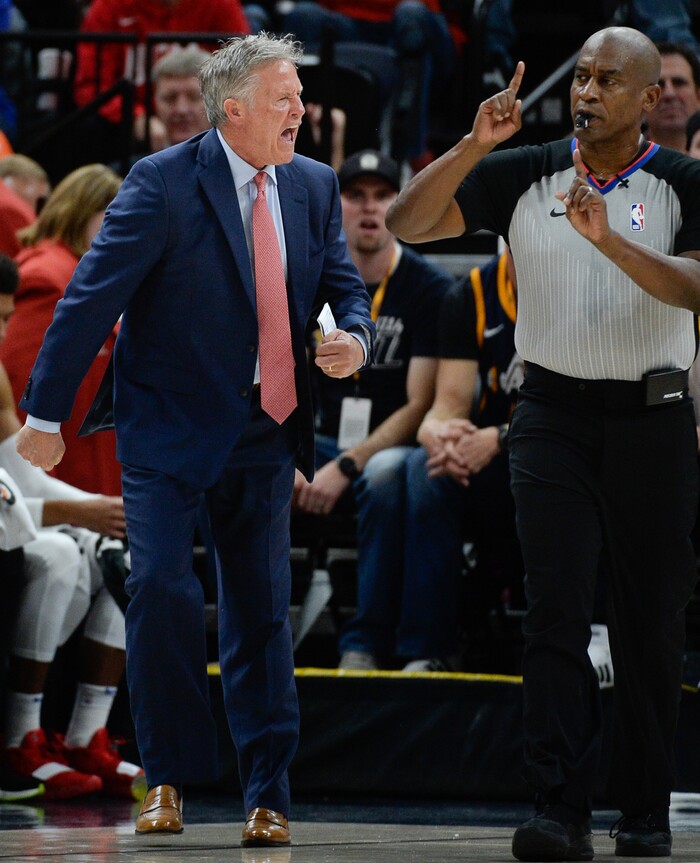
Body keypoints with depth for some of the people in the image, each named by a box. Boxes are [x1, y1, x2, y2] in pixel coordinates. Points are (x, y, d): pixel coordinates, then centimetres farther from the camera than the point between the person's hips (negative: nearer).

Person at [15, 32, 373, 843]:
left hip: (264, 431, 4)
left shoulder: (314, 187, 5)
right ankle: (168, 778, 1)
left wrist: (355, 338, -10)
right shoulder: (162, 183, -12)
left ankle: (267, 796, 13)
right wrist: (45, 412, -10)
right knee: (161, 587, -15)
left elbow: (345, 286, 15)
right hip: (168, 423, -4)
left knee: (261, 609, 6)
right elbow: (91, 297, -11)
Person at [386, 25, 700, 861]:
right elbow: (407, 222, -4)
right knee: (555, 612, -11)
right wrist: (474, 145, -16)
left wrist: (609, 240, -30)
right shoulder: (524, 176, 4)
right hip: (553, 415, 1)